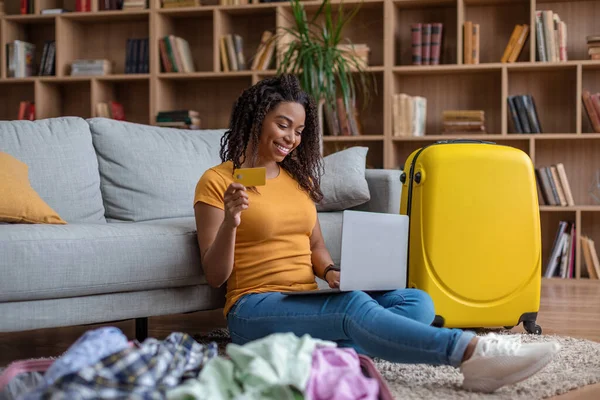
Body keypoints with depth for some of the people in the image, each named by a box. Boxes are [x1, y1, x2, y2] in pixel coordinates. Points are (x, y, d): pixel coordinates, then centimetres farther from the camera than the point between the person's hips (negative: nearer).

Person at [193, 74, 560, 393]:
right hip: (257, 308, -7)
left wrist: (330, 272, -2)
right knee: (355, 307, -36)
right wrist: (230, 223, -22)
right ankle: (472, 352, -49)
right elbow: (215, 275, -3)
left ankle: (339, 356, -45)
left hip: (307, 302, 7)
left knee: (417, 301, -19)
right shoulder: (217, 182, 1)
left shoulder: (298, 178, 19)